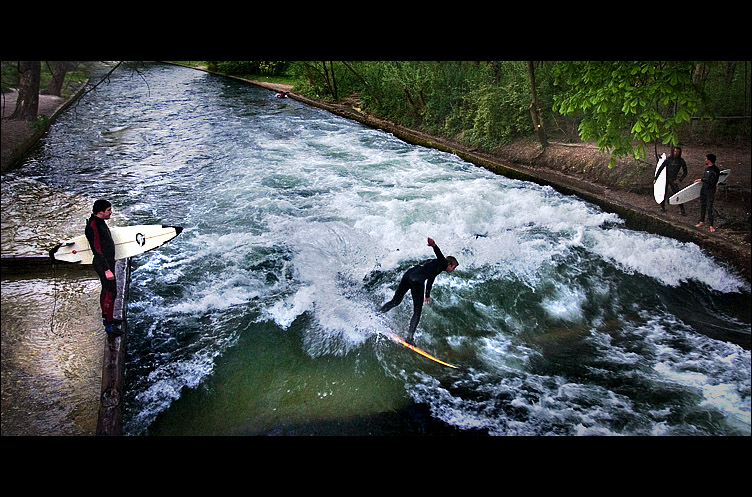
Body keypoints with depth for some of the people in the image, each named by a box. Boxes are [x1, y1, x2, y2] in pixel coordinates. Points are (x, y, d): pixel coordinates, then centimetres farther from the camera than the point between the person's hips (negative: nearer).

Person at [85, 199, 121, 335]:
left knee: (106, 291, 20)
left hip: (107, 261, 10)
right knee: (111, 293, -6)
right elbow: (97, 250, -25)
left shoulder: (99, 221, 9)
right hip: (103, 265, -10)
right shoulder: (93, 226, -23)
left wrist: (111, 258, 31)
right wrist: (107, 270, -26)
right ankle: (109, 325, 1)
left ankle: (106, 318, 34)